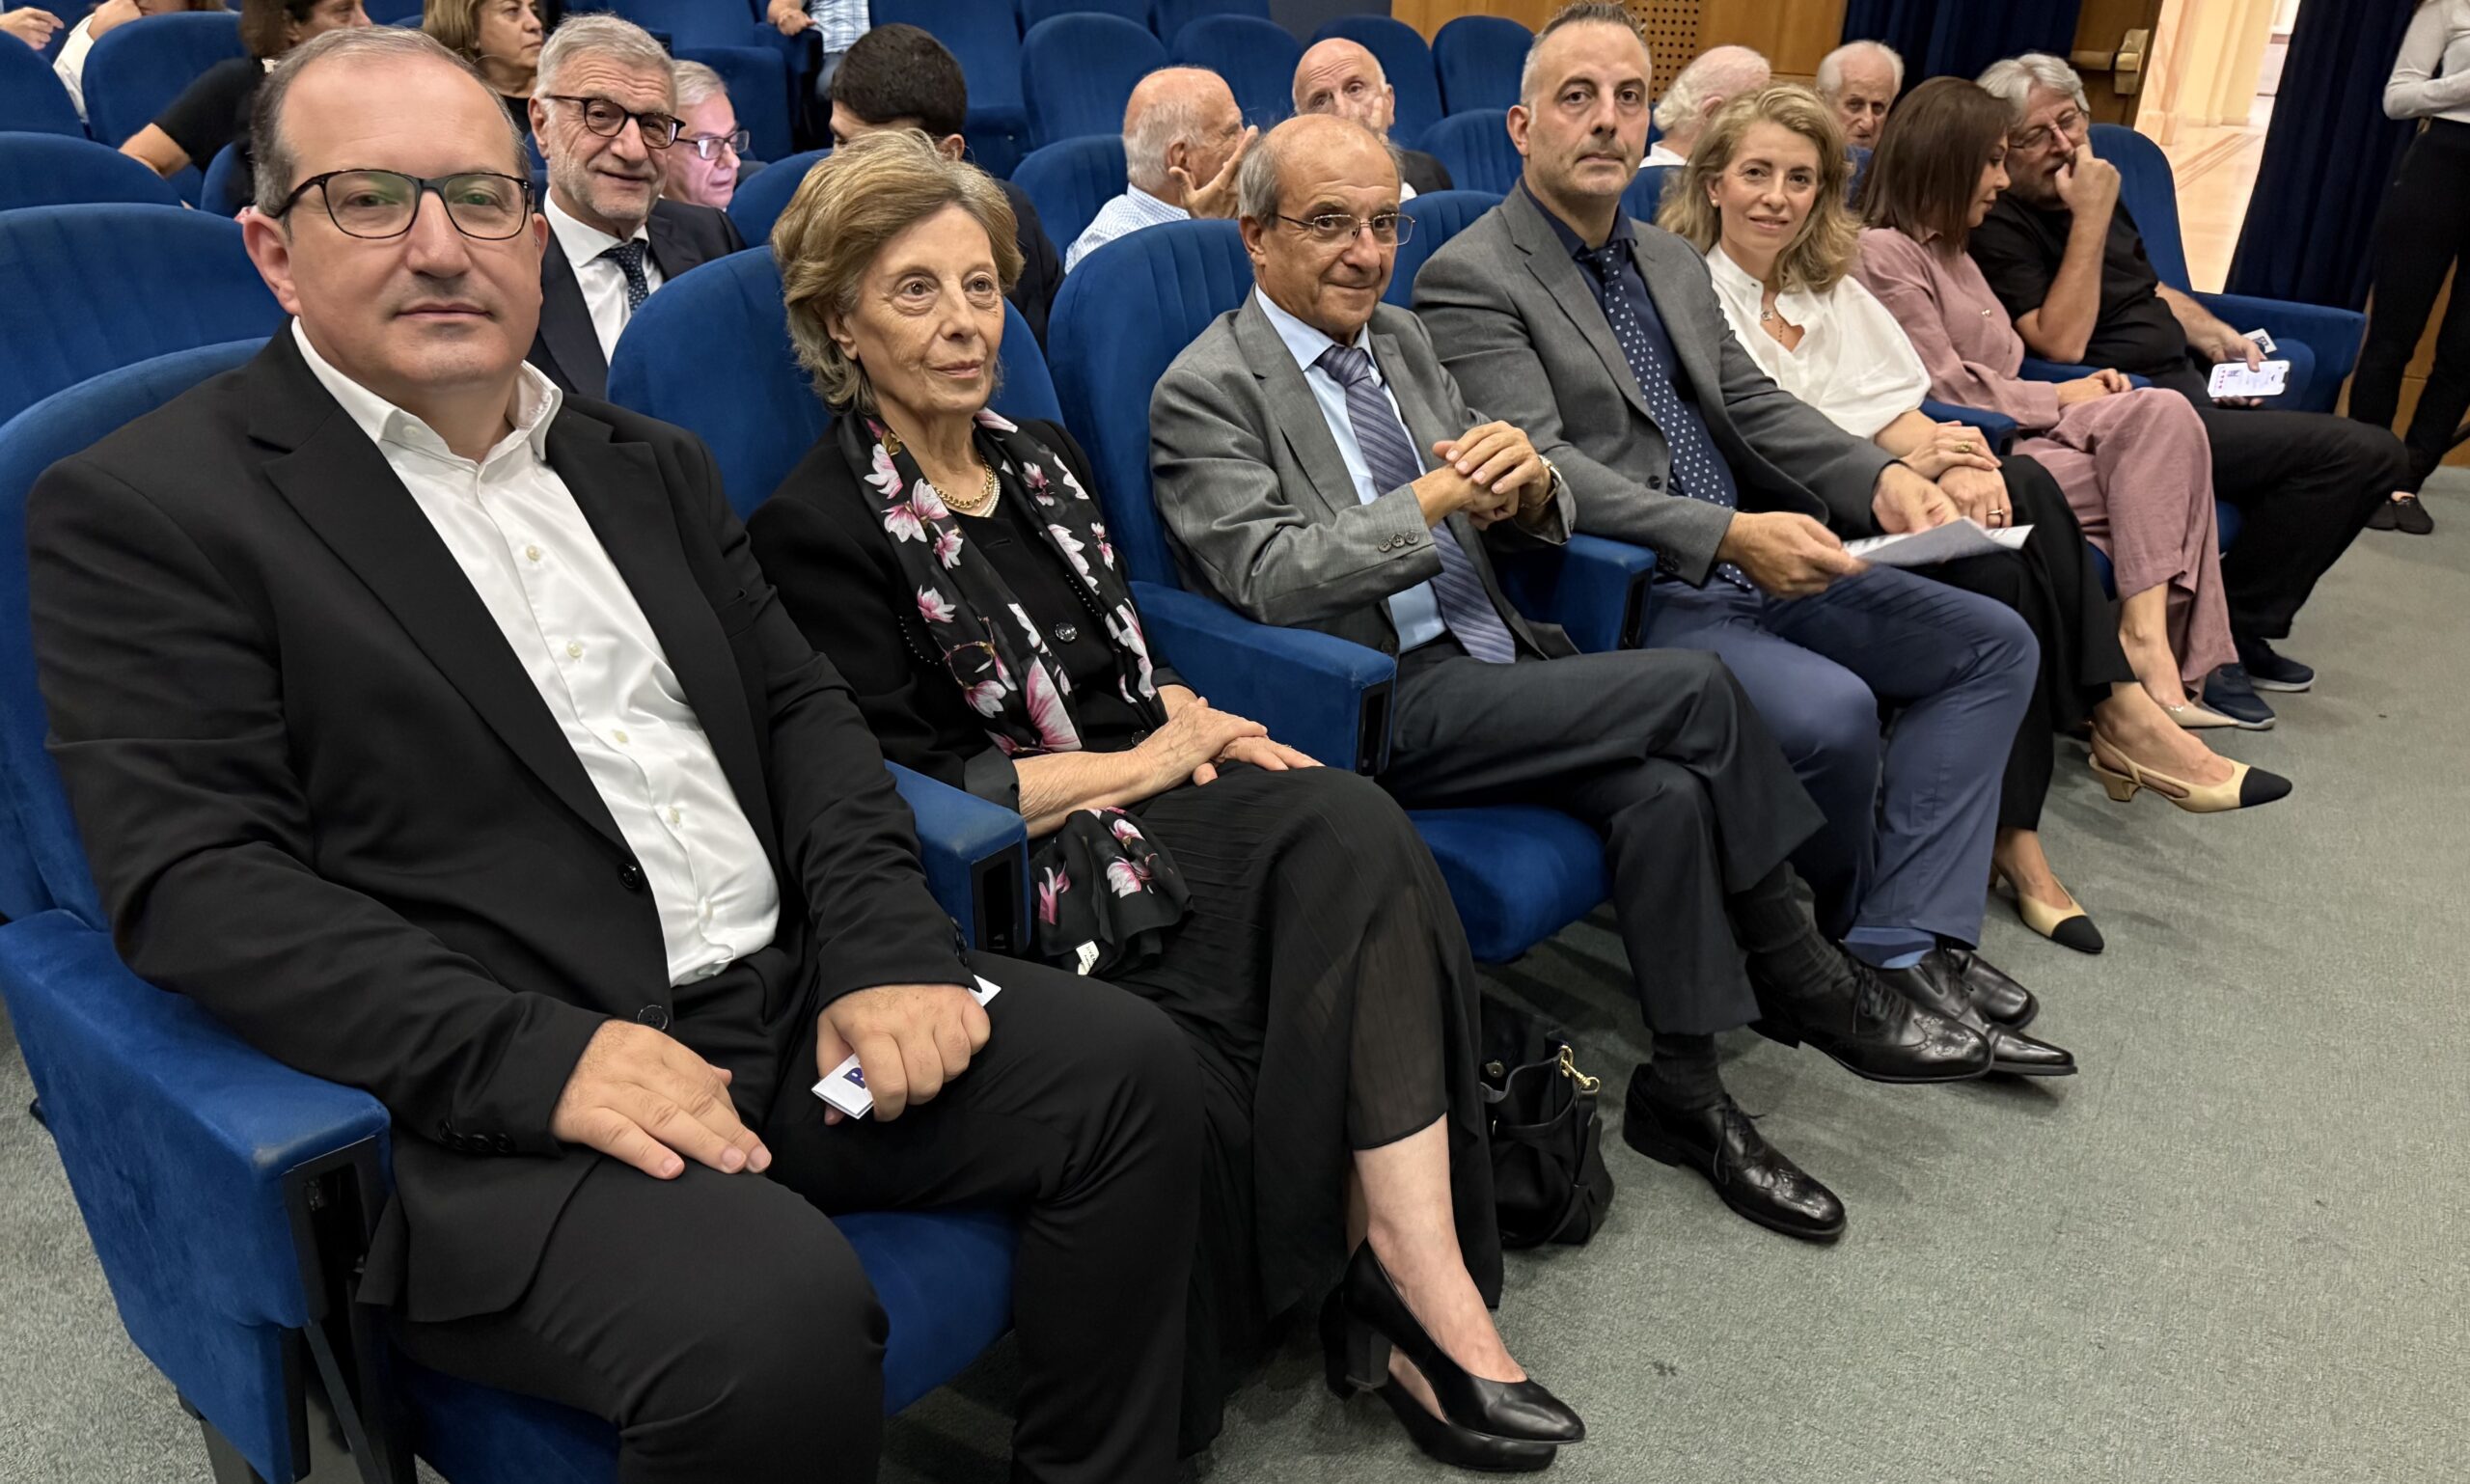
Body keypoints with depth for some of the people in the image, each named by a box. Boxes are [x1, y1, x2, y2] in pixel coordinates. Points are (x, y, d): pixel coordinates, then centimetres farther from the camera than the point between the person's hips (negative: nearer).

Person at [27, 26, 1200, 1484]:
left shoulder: (649, 464, 17)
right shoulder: (144, 508, -1)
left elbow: (800, 703, 14)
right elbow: (195, 878, -10)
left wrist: (885, 947, -3)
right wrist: (534, 1054, -23)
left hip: (795, 1001, 7)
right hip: (497, 1093, -6)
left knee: (1130, 1064, -6)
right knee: (775, 1322, -31)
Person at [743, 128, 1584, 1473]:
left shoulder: (1040, 458, 16)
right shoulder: (817, 528, -7)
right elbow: (912, 792, -12)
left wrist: (1195, 716, 0)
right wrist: (1143, 764, -9)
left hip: (1143, 808, 7)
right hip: (1022, 865, -7)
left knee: (1353, 832, -24)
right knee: (1350, 840, -26)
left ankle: (1416, 1266, -25)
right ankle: (1418, 1278, -19)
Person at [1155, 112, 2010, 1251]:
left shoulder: (1399, 340, 17)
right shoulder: (1207, 389, -5)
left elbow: (1526, 517, 17)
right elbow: (1268, 578, -17)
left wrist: (1525, 483, -8)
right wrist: (1431, 502, -23)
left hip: (1492, 665, 7)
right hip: (1379, 706, -7)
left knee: (1667, 790, -21)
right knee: (1694, 688, -19)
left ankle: (1685, 1089, -6)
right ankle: (1804, 980, -1)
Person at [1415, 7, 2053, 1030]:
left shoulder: (1673, 261, 19)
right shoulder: (1469, 278, -8)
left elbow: (1752, 403, 15)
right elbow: (1540, 466, -19)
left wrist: (1881, 477, -5)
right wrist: (1728, 536, -28)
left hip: (1748, 564, 9)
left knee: (1993, 643, 1)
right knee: (1831, 710, -29)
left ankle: (1900, 944, -7)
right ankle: (1841, 929, 5)